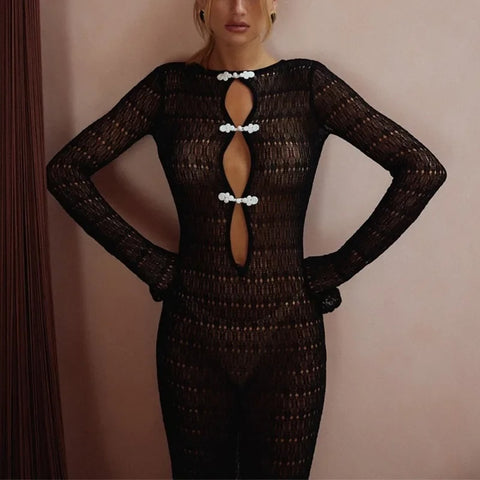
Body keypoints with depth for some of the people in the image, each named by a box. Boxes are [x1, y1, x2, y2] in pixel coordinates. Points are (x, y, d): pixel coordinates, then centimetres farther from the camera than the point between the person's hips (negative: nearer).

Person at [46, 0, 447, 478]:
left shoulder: (309, 84, -3)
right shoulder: (170, 86, -1)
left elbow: (423, 169, -6)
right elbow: (65, 169, -1)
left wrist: (337, 267, -8)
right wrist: (150, 263, -6)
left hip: (287, 333, 0)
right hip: (193, 331, 1)